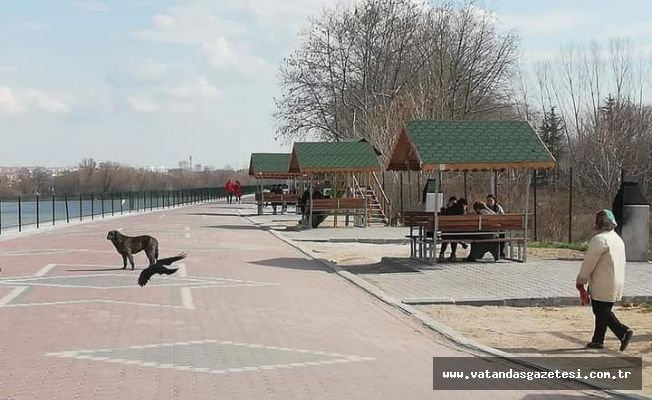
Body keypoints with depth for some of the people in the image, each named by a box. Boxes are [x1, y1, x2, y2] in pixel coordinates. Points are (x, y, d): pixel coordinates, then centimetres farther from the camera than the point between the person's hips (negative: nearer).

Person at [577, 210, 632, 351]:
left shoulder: (600, 239, -16)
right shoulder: (617, 238, 14)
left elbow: (589, 261, -14)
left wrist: (580, 280, -3)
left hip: (602, 285, -9)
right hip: (616, 283, 9)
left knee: (601, 311, -3)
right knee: (603, 311, 14)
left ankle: (623, 331, -12)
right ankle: (598, 340, 16)